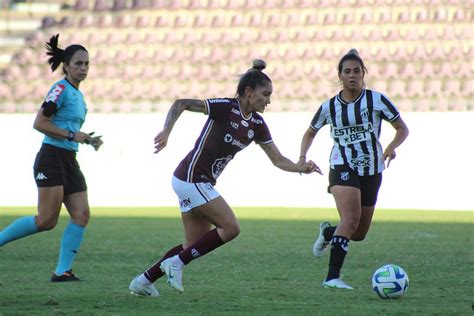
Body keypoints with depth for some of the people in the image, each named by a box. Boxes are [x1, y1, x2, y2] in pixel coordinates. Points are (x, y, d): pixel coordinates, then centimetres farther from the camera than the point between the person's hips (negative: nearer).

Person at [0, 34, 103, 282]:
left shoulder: (77, 94, 17)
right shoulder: (61, 89, -10)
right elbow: (39, 123, -17)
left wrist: (87, 140, 10)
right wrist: (72, 136, -16)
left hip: (69, 162, 9)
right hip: (52, 159, -9)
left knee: (81, 215, -4)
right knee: (47, 221, -12)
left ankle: (62, 271, -3)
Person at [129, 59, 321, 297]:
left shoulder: (257, 124, 5)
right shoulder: (225, 107, -16)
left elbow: (278, 160, 8)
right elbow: (180, 103, -19)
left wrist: (301, 168, -10)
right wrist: (166, 131, -32)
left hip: (203, 183, 8)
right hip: (192, 178, -8)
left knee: (195, 246, 8)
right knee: (231, 227, -12)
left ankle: (143, 281, 14)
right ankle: (176, 263, -5)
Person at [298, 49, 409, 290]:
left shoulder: (376, 100, -1)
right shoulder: (329, 107, 2)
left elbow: (402, 129, 4)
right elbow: (310, 133, 18)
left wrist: (391, 147, -16)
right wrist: (302, 157, 0)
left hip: (371, 171, 3)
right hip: (342, 168, -3)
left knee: (359, 234, 9)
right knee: (351, 219, -26)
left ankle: (327, 233, 43)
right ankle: (332, 277, -28)